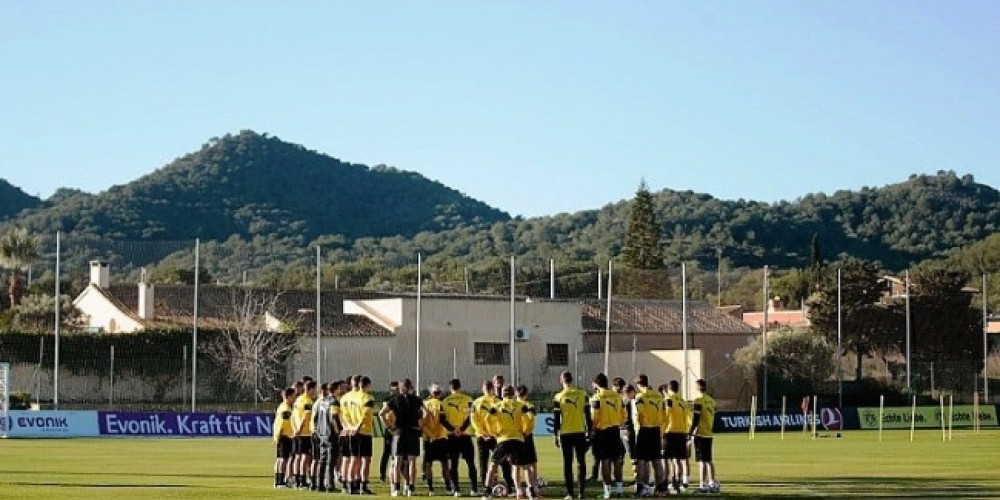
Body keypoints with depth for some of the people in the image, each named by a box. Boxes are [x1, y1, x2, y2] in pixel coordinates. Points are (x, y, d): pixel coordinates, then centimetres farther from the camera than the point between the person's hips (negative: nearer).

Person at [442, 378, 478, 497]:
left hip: (452, 435, 1)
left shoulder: (445, 401, 4)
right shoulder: (467, 399, -2)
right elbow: (470, 417, -11)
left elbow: (442, 419, -4)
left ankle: (456, 490, 2)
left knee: (453, 464, 6)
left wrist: (452, 429, -8)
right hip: (465, 435, -1)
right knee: (470, 463, 5)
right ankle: (474, 489, 2)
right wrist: (462, 429, -13)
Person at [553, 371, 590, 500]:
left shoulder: (559, 397, -4)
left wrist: (556, 436, 4)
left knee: (567, 463, 4)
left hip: (566, 433, -1)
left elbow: (556, 419, -2)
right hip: (580, 432, 1)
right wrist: (589, 431, 9)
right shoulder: (582, 394, 0)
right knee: (581, 462, 8)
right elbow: (587, 415, 2)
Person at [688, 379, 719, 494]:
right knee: (708, 460, 14)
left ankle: (702, 485, -5)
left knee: (702, 460, -5)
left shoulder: (699, 400, -13)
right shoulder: (711, 401, 10)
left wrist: (690, 432, -9)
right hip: (709, 434, 7)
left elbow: (696, 419, -15)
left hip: (700, 434, -7)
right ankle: (712, 483, 16)